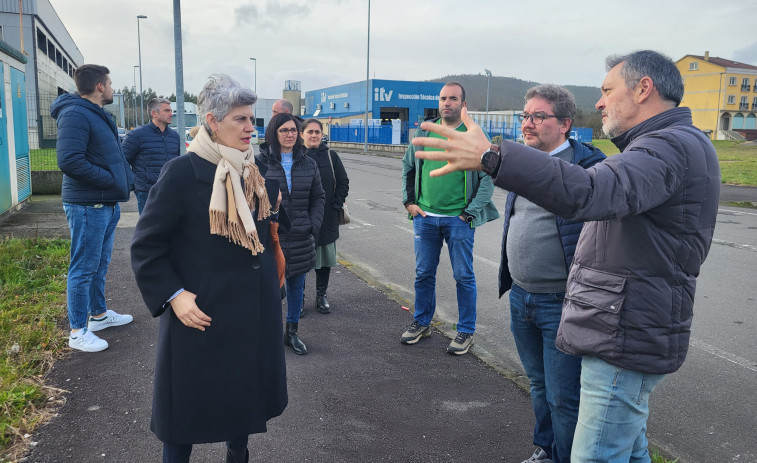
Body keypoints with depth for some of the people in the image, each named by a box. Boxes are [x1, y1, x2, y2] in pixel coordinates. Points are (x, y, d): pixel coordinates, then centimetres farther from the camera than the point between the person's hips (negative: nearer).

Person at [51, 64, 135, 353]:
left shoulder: (97, 114, 17)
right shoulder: (75, 114, -16)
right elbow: (70, 161, -26)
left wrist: (123, 182, 7)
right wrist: (112, 180, -18)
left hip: (107, 204, 10)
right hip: (87, 206, -10)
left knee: (100, 264, 20)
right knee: (84, 269, -1)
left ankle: (99, 314, 35)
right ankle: (78, 331, 8)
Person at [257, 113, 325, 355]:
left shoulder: (308, 164, 9)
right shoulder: (260, 162, -2)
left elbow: (318, 197, 14)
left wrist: (314, 226, 3)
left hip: (300, 238, 4)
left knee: (297, 285, 12)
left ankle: (292, 332, 27)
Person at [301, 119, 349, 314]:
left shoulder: (331, 156, 6)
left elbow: (343, 182, 9)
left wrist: (336, 204, 0)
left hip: (327, 218, 2)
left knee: (325, 258, 9)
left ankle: (321, 295, 23)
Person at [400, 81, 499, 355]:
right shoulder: (424, 132, 8)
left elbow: (488, 178, -5)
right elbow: (408, 167, 17)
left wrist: (471, 213, -10)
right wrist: (409, 201, 8)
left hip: (459, 218, -3)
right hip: (425, 217, 4)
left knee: (464, 276, 4)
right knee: (423, 274, 13)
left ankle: (466, 331, 18)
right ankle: (421, 323, 30)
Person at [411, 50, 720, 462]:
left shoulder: (672, 146, -20)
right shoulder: (681, 145, 18)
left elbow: (588, 192, -38)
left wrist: (491, 158, -44)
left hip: (626, 340, -11)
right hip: (628, 335, 11)